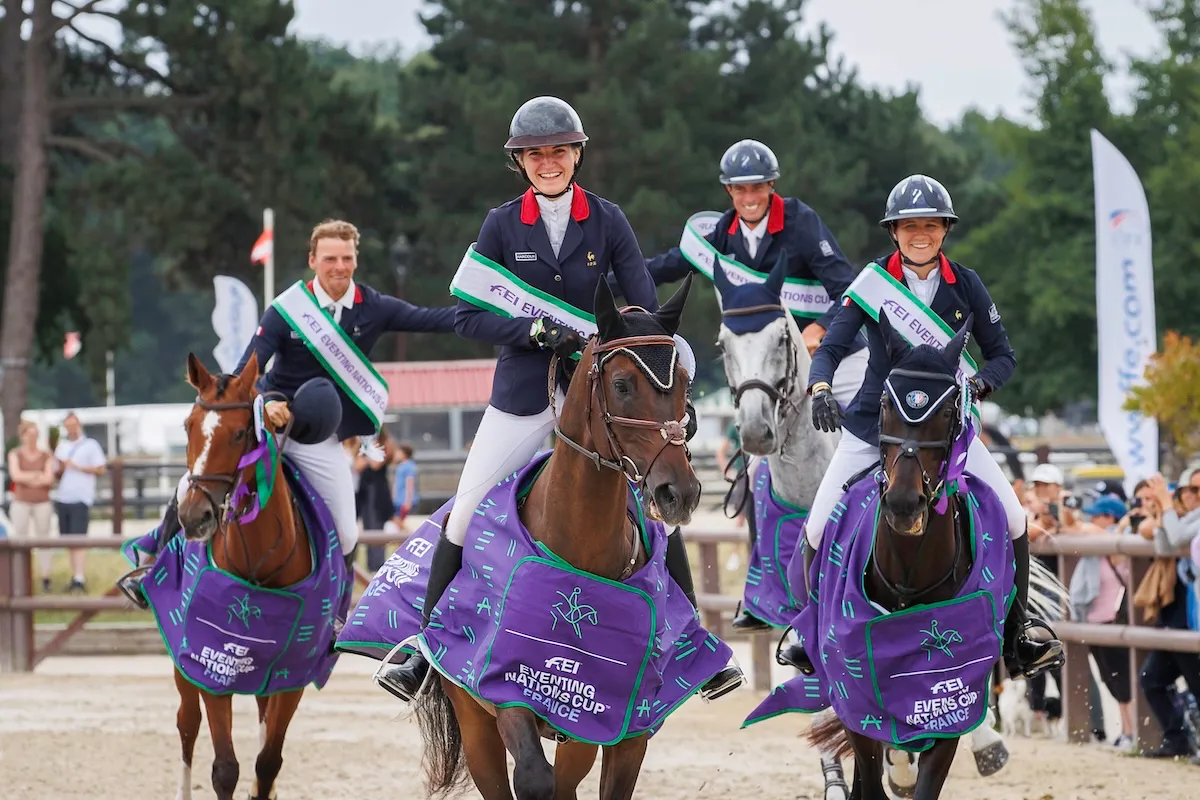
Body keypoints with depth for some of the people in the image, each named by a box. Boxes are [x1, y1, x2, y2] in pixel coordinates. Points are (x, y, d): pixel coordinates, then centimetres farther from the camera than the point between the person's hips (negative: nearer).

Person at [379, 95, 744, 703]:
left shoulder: (606, 221, -1)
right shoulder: (502, 224, -2)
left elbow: (646, 312, 0)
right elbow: (468, 316, -5)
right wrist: (536, 331, -21)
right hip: (523, 392, 0)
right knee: (464, 518, 0)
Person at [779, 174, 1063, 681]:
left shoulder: (966, 286, -1)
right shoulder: (872, 281, -6)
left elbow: (1003, 355, 4)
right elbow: (832, 346, -11)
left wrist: (979, 384, -19)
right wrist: (820, 388, -32)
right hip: (873, 421, -1)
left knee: (1013, 520, -11)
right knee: (819, 528, -10)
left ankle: (1017, 638, 4)